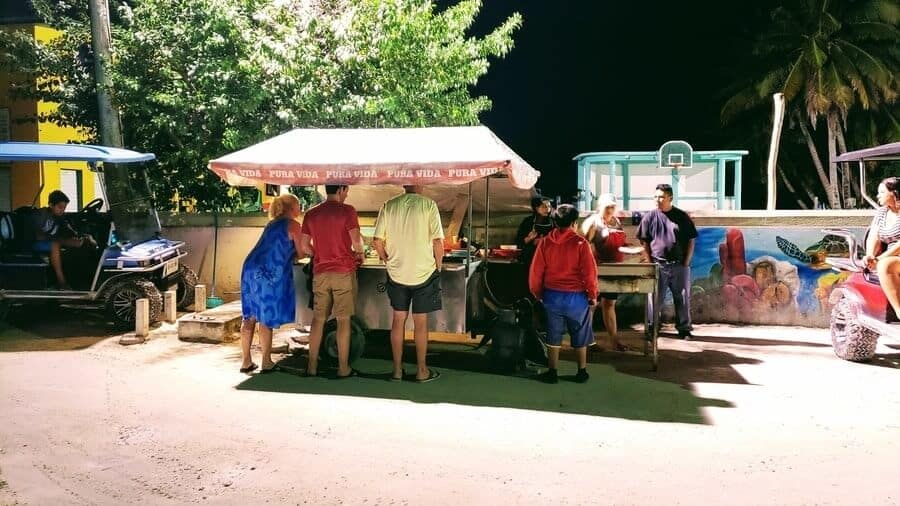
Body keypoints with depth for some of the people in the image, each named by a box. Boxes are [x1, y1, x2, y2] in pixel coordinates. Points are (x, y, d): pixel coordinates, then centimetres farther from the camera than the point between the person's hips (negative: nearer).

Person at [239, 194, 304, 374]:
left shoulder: (272, 224, 22)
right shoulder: (293, 225, -2)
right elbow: (301, 253, 1)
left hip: (251, 269, 8)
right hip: (269, 275, -8)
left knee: (250, 316, 10)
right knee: (267, 318, -1)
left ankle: (246, 361, 15)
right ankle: (266, 363, 7)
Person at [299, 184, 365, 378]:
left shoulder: (311, 214, 8)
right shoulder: (347, 211, -7)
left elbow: (304, 247, 8)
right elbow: (356, 241, -13)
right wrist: (359, 254, 7)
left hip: (320, 273, 4)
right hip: (344, 271, -4)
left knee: (318, 319, 10)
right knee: (343, 319, 2)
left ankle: (312, 366, 14)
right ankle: (343, 368, 6)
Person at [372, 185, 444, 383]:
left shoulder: (389, 206, -2)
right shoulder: (428, 205, -10)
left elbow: (377, 241, -3)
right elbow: (438, 241, -13)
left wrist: (388, 260, 13)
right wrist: (438, 266, 2)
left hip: (396, 273, 3)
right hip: (423, 272, -2)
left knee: (398, 320, 13)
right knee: (421, 322, 7)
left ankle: (397, 369, 20)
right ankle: (421, 370, 16)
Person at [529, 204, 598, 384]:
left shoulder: (545, 242, -3)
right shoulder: (580, 243, -12)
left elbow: (536, 271, 0)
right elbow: (589, 273, -13)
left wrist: (537, 293, 13)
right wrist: (593, 295, 0)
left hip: (552, 295, 2)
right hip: (576, 296, -2)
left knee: (553, 334, 13)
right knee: (579, 336, 13)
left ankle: (552, 372, 17)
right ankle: (582, 372, 21)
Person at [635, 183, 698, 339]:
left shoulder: (682, 217, 3)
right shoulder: (650, 217, 2)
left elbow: (691, 240, 5)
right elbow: (644, 242, 4)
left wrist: (686, 262, -3)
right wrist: (650, 263, -3)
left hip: (679, 265, 0)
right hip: (658, 265, 0)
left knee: (682, 298, 6)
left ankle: (684, 328, 17)